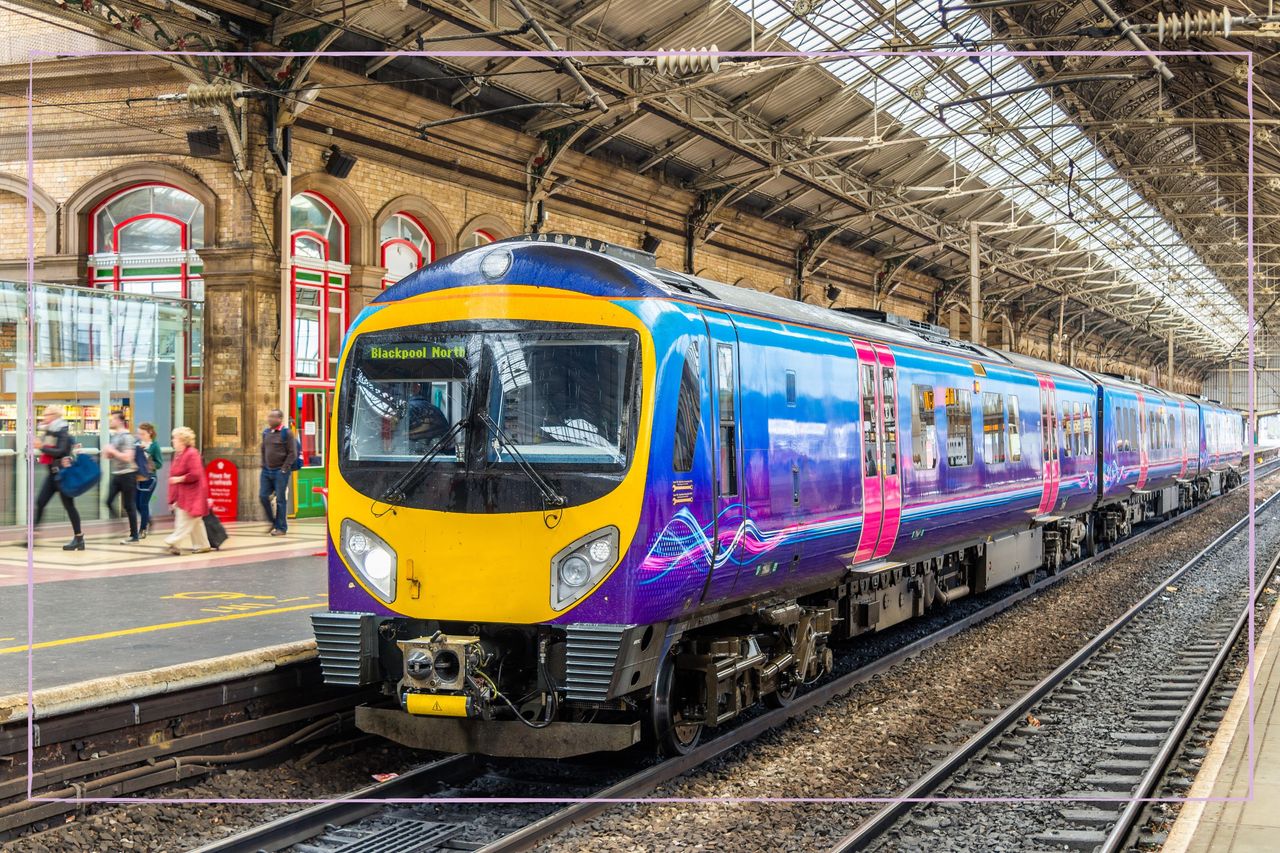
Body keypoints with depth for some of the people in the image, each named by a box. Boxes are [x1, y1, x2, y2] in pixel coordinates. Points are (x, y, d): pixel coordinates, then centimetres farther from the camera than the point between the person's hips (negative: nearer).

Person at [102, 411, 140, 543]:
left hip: (127, 474, -8)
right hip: (116, 474, 8)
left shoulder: (127, 437, -13)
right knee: (109, 502, 4)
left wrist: (112, 451, -17)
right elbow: (110, 455, 22)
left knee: (128, 505, -2)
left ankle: (134, 535, 5)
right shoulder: (113, 436, 12)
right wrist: (107, 452, 0)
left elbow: (128, 457, -21)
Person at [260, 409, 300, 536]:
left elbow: (292, 453, -10)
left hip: (280, 472, -6)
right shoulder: (266, 432, 10)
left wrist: (284, 469, -12)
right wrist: (263, 465, 12)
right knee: (263, 496, 4)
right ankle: (273, 521, 23)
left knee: (280, 499, 0)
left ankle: (281, 527, 9)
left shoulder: (287, 433, -9)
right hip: (266, 471, 6)